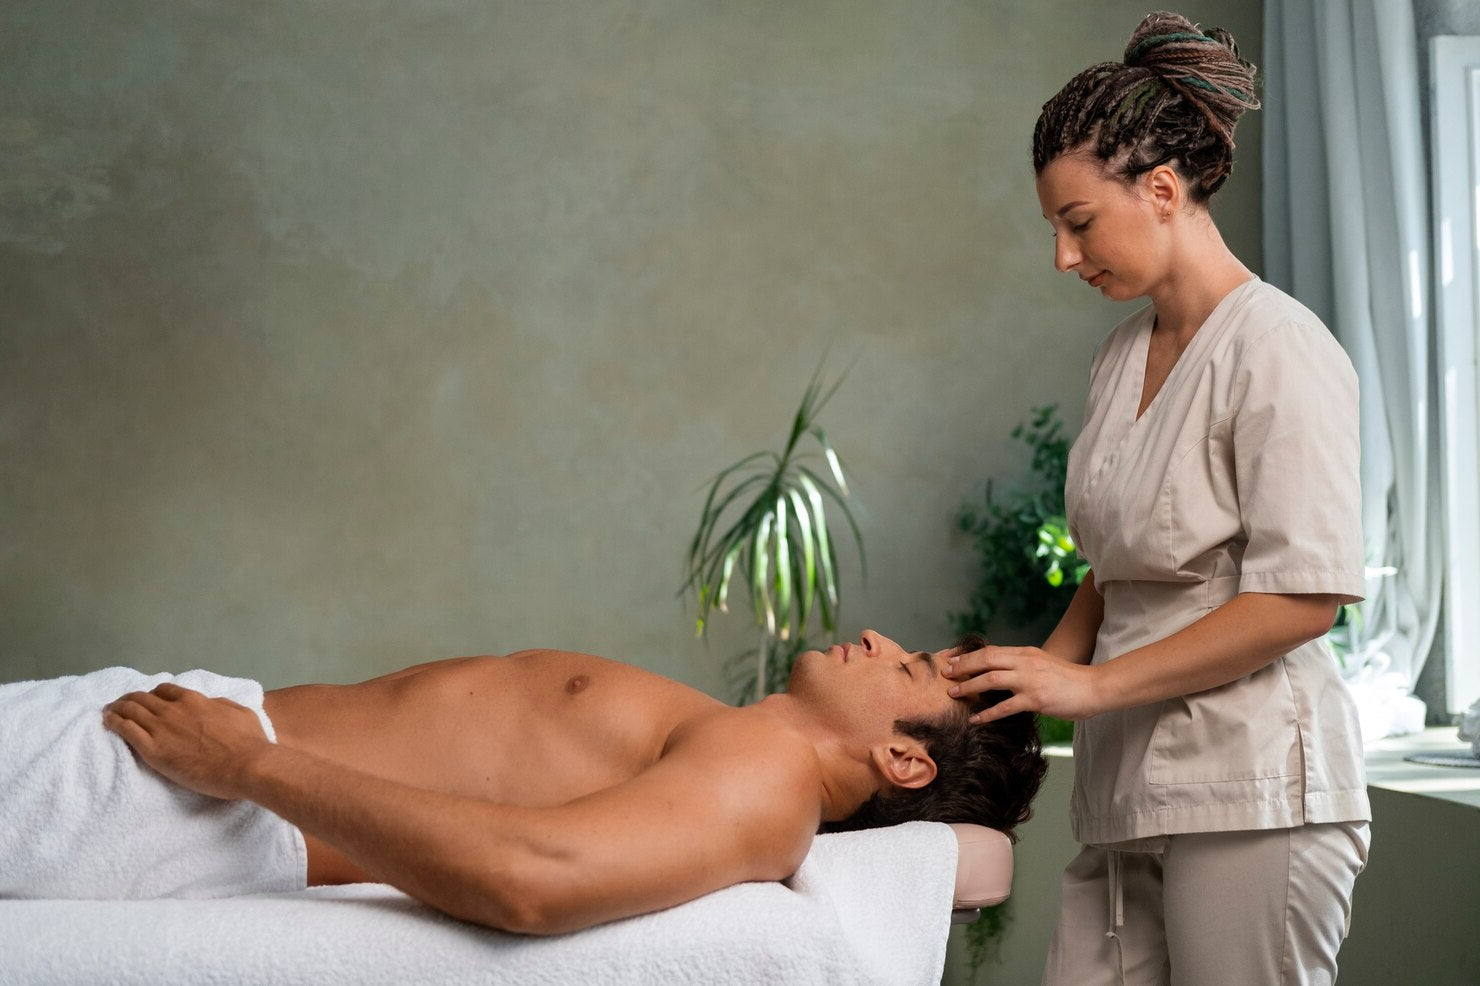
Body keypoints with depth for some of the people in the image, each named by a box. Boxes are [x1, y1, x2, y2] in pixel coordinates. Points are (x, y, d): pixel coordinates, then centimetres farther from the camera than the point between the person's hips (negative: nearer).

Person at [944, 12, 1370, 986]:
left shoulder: (1276, 348, -10)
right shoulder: (1124, 354, 15)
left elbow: (1302, 597, -17)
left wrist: (1090, 684, -14)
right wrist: (1042, 670, 5)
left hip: (1250, 788, -7)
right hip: (1129, 787, 7)